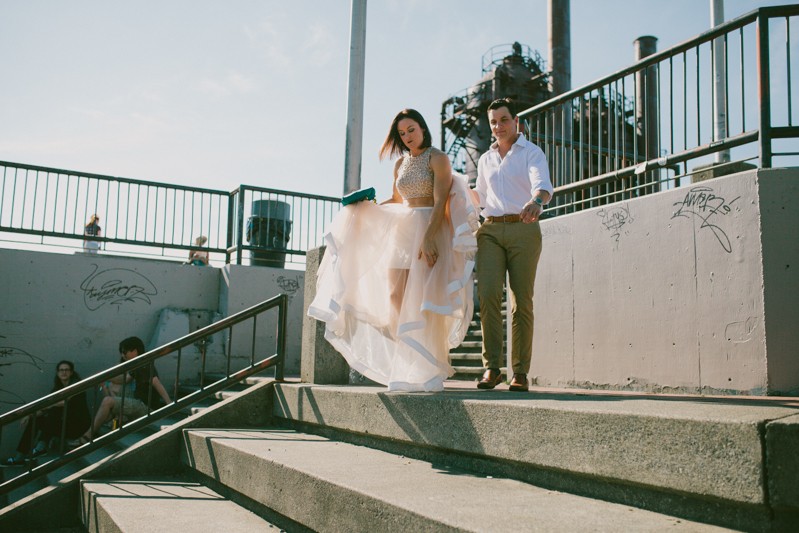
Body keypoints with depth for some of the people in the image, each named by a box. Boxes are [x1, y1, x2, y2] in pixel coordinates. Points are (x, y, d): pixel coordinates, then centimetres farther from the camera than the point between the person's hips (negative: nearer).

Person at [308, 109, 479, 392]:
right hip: (403, 231, 7)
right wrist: (365, 207, 15)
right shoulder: (400, 164, 17)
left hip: (431, 230, -7)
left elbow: (441, 202, -13)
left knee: (421, 298, -13)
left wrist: (428, 238, -24)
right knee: (395, 296, -2)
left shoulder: (438, 159, -3)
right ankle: (405, 364, 7)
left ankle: (426, 371, -7)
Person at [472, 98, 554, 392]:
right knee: (488, 294, -13)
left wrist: (536, 201, -38)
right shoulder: (485, 159, 22)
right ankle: (491, 367, -11)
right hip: (491, 230, 4)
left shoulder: (531, 152, 5)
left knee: (522, 300, -5)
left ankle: (521, 372, 0)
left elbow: (542, 183, -17)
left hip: (523, 228, -4)